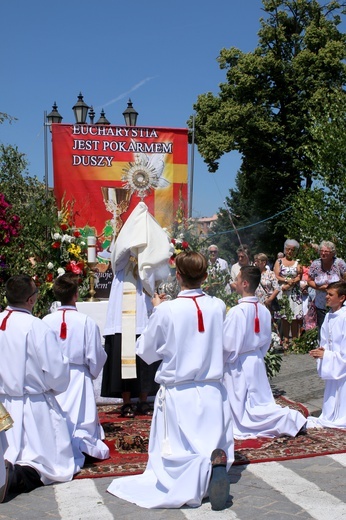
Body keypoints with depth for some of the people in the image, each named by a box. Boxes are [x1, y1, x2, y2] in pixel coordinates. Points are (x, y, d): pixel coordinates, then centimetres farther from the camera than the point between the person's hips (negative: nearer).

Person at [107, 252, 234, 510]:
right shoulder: (218, 307, -4)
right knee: (216, 450, 15)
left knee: (175, 461, 7)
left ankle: (202, 469, -28)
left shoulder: (167, 310, -14)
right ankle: (216, 462, -22)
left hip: (178, 394, -3)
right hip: (213, 393, 3)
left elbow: (147, 352, 0)